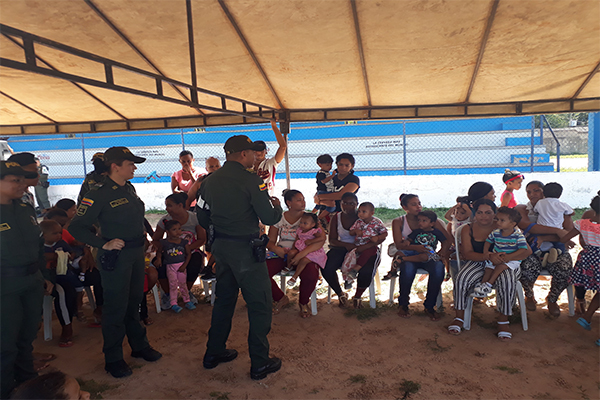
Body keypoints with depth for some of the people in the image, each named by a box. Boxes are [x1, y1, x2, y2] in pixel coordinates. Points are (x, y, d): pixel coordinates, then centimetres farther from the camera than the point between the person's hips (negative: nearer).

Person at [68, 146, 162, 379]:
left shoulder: (129, 189, 8)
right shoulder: (99, 194, -16)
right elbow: (76, 227, -17)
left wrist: (143, 233, 13)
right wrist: (104, 244, -22)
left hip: (136, 253, 7)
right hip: (116, 256, -7)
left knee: (134, 301, 19)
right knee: (116, 307, 3)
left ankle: (140, 346, 36)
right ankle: (113, 359, 20)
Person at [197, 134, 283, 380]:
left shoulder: (210, 181, 5)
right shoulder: (250, 180, -16)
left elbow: (202, 218, 11)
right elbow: (269, 218, -17)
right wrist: (277, 206, 4)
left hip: (221, 247, 7)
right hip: (246, 249, -7)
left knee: (224, 298, 22)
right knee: (259, 305, 4)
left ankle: (214, 353, 33)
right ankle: (259, 364, 12)